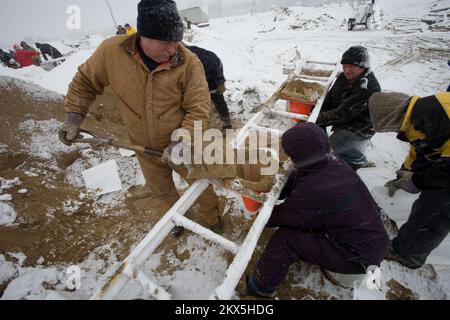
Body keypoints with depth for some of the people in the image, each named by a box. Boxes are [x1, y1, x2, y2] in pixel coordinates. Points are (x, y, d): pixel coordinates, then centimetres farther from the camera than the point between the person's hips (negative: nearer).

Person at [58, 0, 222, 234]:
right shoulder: (111, 51, -14)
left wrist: (182, 141, -29)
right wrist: (74, 118, -1)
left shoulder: (188, 62, -22)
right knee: (160, 189, 24)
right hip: (144, 147, 4)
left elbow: (199, 109, -20)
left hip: (182, 146, -3)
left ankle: (211, 219, 47)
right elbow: (85, 81, 2)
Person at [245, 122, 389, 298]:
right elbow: (295, 181, 4)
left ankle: (262, 285, 13)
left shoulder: (313, 191, -33)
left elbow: (284, 216, -15)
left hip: (360, 257, -8)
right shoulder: (333, 164, -9)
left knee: (284, 238, -12)